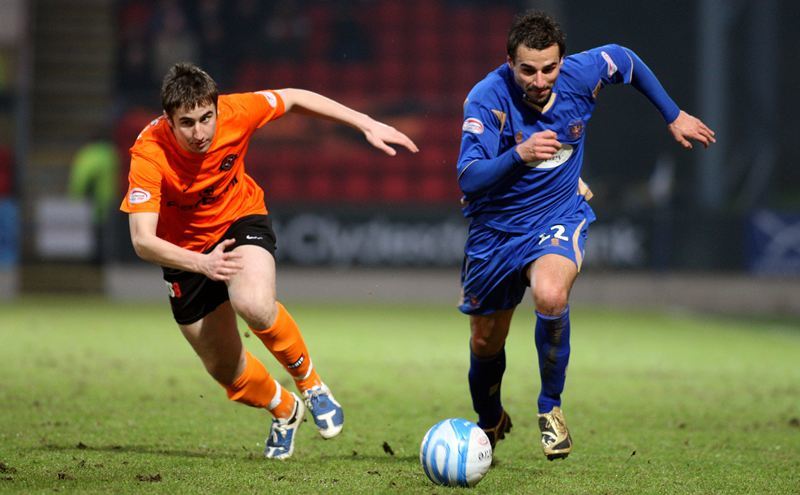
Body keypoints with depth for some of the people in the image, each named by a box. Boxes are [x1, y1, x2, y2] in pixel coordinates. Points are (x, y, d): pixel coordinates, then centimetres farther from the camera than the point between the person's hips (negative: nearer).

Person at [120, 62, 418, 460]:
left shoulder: (234, 113, -26)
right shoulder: (149, 155, -33)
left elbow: (293, 99, -5)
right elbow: (142, 241, -38)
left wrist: (367, 125, -6)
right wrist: (202, 264, -54)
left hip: (239, 220, 0)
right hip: (185, 247, 0)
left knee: (255, 307, -33)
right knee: (223, 368, 6)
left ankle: (309, 382, -4)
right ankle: (284, 410, 39)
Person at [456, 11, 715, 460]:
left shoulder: (583, 74, -18)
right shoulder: (487, 99, -25)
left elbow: (626, 60, 6)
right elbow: (469, 180, -31)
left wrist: (673, 115, 14)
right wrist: (518, 156, -47)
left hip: (559, 218, 0)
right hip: (496, 229, 0)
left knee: (551, 295, -33)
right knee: (486, 343, 11)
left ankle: (551, 407, -11)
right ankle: (490, 422, 45)